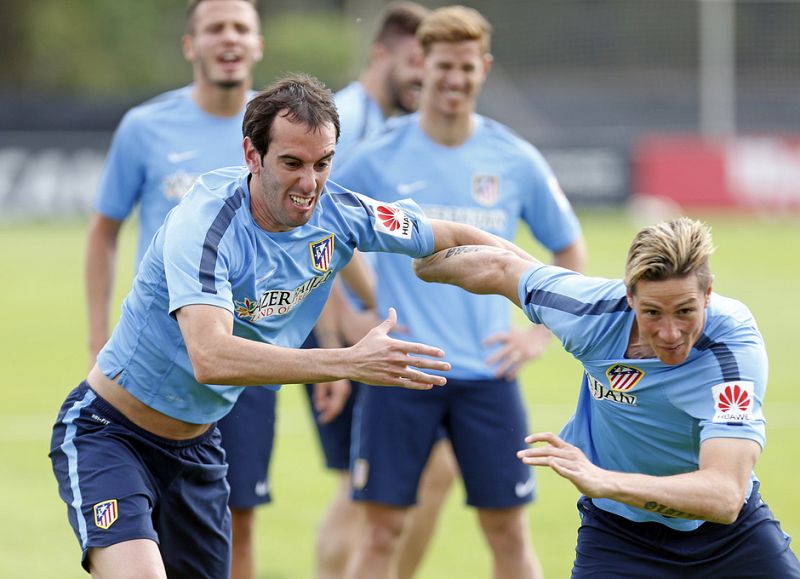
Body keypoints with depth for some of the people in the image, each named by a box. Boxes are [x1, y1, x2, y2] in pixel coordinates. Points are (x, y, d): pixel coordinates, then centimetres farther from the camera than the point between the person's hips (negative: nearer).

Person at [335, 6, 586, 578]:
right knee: (384, 528, -1)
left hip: (487, 375, 2)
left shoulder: (516, 161, 3)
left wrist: (542, 332, 5)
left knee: (508, 530, 4)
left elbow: (570, 248, 15)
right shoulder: (378, 159, -2)